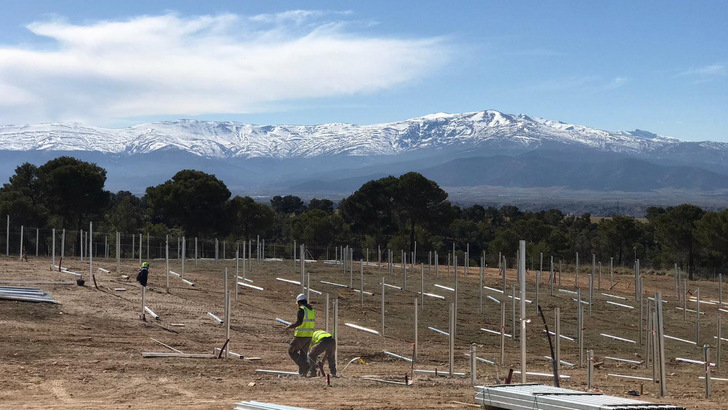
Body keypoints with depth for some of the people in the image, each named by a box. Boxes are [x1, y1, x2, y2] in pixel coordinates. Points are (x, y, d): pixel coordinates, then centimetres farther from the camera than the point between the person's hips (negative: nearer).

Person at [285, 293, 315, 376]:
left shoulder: (301, 310, -14)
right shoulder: (312, 310, 11)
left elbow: (298, 322, -25)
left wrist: (289, 326, -9)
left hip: (300, 336, -7)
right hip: (309, 335, 7)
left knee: (292, 351, 7)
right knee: (303, 353, 17)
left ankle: (305, 365, -9)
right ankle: (301, 372, 14)